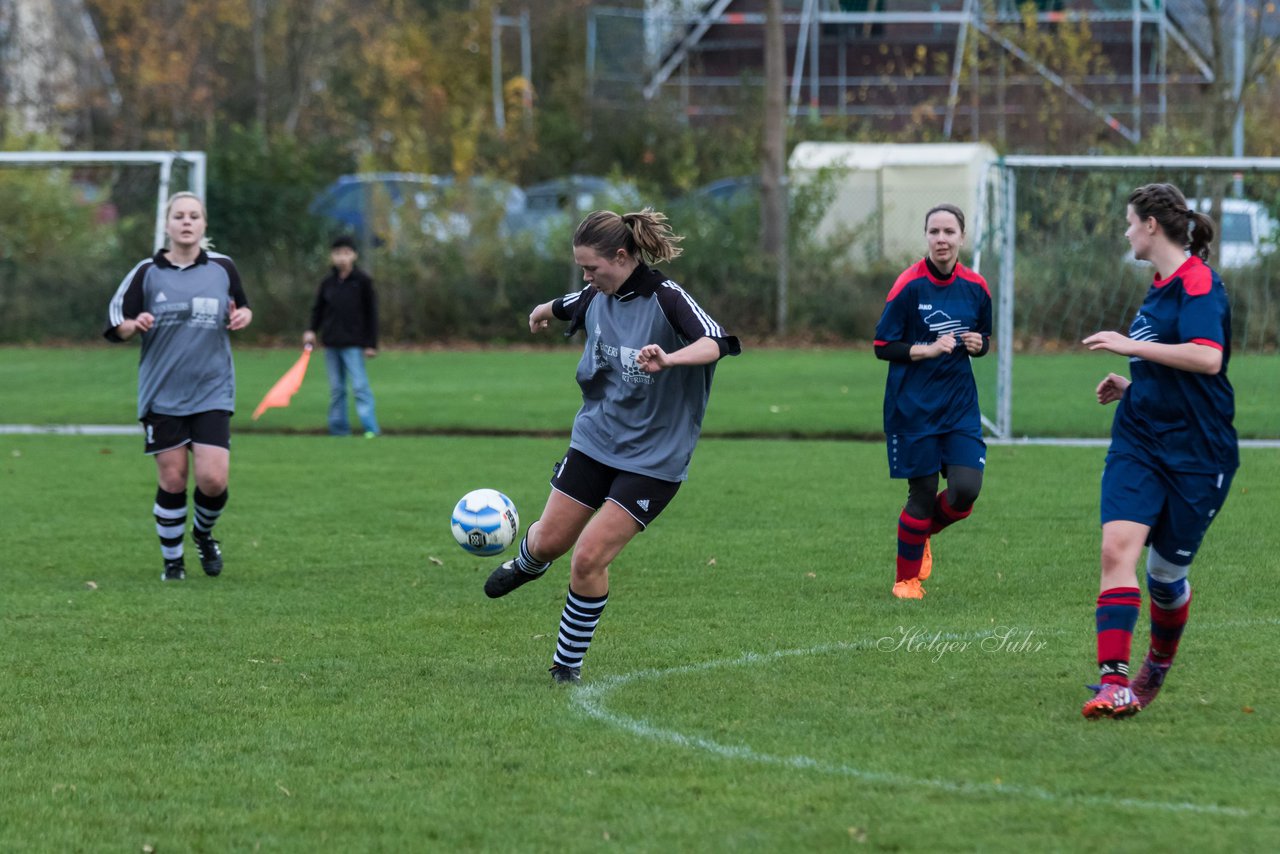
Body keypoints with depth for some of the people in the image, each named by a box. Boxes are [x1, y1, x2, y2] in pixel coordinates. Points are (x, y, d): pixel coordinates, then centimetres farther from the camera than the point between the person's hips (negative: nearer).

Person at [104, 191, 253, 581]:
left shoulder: (223, 268, 4)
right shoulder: (147, 272, -1)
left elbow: (241, 307, 20)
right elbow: (115, 325, 2)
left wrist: (243, 315, -4)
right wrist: (134, 325, -20)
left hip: (212, 392, 1)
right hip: (162, 396, -1)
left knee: (213, 479, -10)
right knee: (172, 480, 1)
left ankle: (203, 534, 22)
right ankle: (172, 560, 19)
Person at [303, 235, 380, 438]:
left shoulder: (362, 281, -3)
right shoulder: (328, 282, 8)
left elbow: (371, 313, -2)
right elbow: (318, 309, 16)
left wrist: (371, 344, -5)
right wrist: (311, 330, -2)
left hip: (353, 344, -5)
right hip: (331, 342, 5)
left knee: (360, 386, -11)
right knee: (336, 388, 8)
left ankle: (370, 428, -12)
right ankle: (338, 428, 13)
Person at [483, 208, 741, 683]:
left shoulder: (667, 300, -19)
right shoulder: (597, 297, 1)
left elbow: (716, 343, -36)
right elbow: (565, 306, 26)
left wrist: (668, 358, -55)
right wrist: (541, 313, 48)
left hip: (652, 459, -6)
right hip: (595, 441, 6)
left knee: (589, 559, -12)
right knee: (549, 541, 11)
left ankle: (569, 661, 8)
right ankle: (526, 565, 50)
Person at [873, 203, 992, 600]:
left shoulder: (976, 287, 3)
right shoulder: (909, 285, -10)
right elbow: (883, 347, -7)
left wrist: (978, 344, -6)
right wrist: (927, 349, -20)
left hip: (960, 404, 4)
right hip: (914, 407, -4)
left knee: (965, 490, -9)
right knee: (922, 493, -1)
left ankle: (924, 533, 25)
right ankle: (906, 578, 21)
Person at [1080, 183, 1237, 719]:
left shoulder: (1198, 283, -13)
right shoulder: (1161, 287, 15)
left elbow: (1207, 358, -29)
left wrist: (1132, 347, -23)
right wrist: (1130, 386, 12)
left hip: (1196, 453, -7)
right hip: (1139, 443, 7)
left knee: (1166, 573, 5)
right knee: (1117, 548, -16)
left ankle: (1158, 666, 34)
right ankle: (1114, 682, -24)